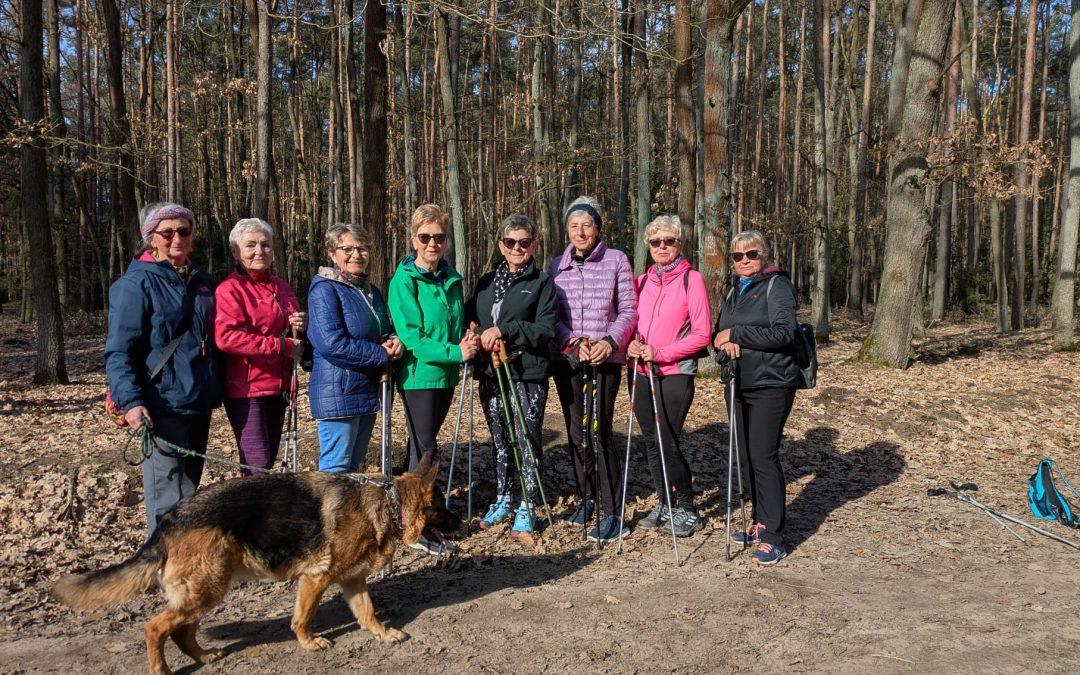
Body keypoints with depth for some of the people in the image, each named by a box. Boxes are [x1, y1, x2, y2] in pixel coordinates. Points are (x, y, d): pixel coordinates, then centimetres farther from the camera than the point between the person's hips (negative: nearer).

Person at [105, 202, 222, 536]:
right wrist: (130, 400, -22)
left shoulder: (202, 281, 14)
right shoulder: (136, 283, -6)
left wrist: (215, 390, 17)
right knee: (168, 496, -7)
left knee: (190, 487, 16)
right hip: (163, 405, -7)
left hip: (200, 401, 7)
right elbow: (118, 350, -11)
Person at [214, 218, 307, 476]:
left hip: (277, 386, 8)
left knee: (269, 459, 14)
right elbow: (226, 337, -22)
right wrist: (282, 346, -21)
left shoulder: (282, 287, 15)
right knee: (257, 464, -9)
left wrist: (300, 326, 2)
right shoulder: (230, 288, -9)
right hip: (245, 388, -8)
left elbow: (292, 334, 28)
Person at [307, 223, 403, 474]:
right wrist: (383, 355, -16)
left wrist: (394, 342, -4)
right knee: (335, 471, -4)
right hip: (338, 394, -8)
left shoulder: (371, 292, 14)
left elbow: (384, 331, 22)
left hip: (368, 392, 8)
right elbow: (332, 343, -22)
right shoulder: (324, 289, -11)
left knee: (353, 467, 16)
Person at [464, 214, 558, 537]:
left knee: (527, 439, -1)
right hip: (491, 374, 5)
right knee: (500, 439, 14)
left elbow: (545, 329, -10)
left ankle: (527, 507, 12)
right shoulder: (486, 282, 14)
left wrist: (505, 330, -19)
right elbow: (470, 316, 19)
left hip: (527, 374, -5)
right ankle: (503, 499, 29)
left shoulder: (542, 282, -2)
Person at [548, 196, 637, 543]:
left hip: (606, 358, -4)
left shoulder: (616, 260, 0)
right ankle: (586, 497, 27)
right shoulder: (557, 266, 8)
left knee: (599, 432, -8)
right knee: (576, 432, 10)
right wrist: (571, 341, -11)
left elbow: (628, 310, 0)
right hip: (567, 358, 4)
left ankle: (611, 512, 0)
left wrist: (609, 341, -15)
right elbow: (551, 315, 6)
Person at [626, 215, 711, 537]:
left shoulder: (691, 279, -5)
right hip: (643, 373, 6)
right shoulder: (642, 281, 11)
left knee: (667, 443, -8)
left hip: (676, 372, -5)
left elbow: (702, 334, -9)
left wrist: (659, 352, -16)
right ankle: (665, 504, 26)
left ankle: (686, 510, 10)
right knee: (652, 442, 11)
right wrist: (632, 344, -5)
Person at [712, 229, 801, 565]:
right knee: (745, 455, 11)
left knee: (763, 456, -10)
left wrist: (735, 333, -17)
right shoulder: (734, 291, 18)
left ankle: (773, 537, -3)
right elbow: (718, 331, 16)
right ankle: (761, 521, 26)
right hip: (738, 385, 8)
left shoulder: (777, 285, -6)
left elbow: (783, 332, -19)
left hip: (771, 385, -8)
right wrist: (724, 341, -8)